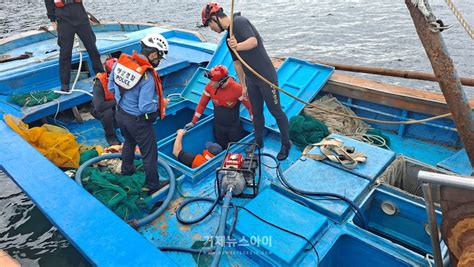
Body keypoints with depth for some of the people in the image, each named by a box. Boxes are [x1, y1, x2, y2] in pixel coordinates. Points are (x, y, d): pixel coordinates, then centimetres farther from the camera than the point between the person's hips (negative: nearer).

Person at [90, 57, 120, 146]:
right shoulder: (99, 84, -30)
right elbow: (99, 106, -40)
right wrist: (115, 102, -30)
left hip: (116, 108, 5)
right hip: (99, 110, -4)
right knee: (108, 112, -36)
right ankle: (110, 136, -11)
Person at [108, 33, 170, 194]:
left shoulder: (121, 61, -9)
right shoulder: (148, 76, -31)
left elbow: (111, 87, 3)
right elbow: (145, 107, -29)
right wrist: (162, 104, -13)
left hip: (120, 114, 7)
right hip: (138, 121, -7)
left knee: (129, 142, 33)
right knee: (149, 153, 10)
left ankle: (126, 170, 54)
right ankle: (153, 186, 25)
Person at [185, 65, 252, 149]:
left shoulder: (236, 89, -27)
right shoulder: (209, 86, -15)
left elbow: (250, 106, -18)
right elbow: (202, 104, -3)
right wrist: (193, 122, -1)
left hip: (234, 127, -3)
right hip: (218, 126, 3)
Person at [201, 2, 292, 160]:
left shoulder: (239, 22, -14)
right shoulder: (229, 36, 12)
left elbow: (253, 41, -32)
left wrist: (238, 46, -51)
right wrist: (243, 85, 19)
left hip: (266, 76, -8)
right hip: (251, 79, 8)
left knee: (276, 111, 3)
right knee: (256, 112, 17)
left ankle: (286, 144, 20)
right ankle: (258, 142, 34)